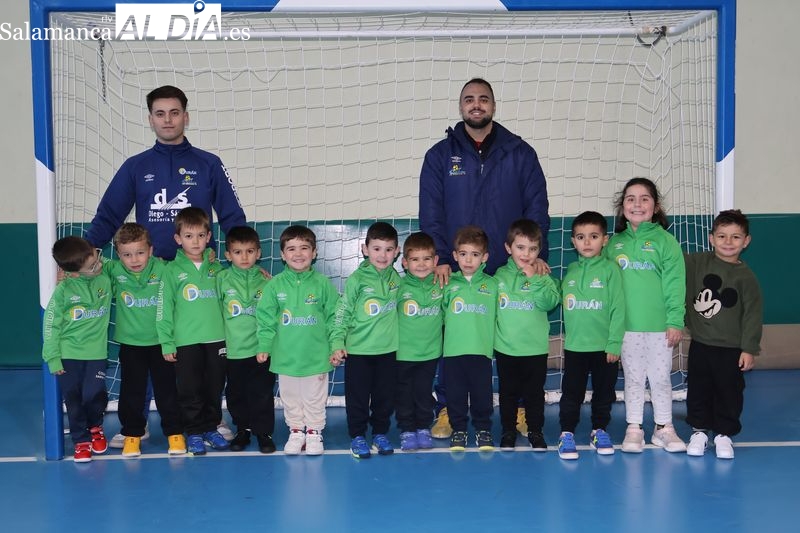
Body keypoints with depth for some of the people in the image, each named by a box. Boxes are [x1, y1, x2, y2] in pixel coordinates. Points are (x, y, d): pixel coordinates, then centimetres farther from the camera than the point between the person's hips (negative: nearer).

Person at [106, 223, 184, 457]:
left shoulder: (162, 269, -11)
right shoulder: (114, 271, -7)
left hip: (160, 341, -1)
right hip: (130, 343, 1)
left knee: (166, 389, 9)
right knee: (131, 392, 10)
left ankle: (174, 432, 22)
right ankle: (132, 433, 26)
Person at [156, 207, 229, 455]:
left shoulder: (216, 267, 8)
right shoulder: (172, 270, -2)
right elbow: (163, 308, -3)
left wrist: (229, 334, 7)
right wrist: (166, 343, -6)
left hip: (216, 338, 3)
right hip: (186, 341, -3)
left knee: (214, 388, 11)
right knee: (190, 390, 4)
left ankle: (211, 428, 26)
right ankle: (194, 432, 17)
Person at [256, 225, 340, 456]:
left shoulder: (323, 283, -5)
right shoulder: (275, 285, -3)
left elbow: (333, 316, 0)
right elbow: (265, 318, 0)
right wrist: (264, 346, -3)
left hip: (316, 356, -1)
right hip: (285, 356, 1)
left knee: (315, 397, 11)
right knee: (290, 398, 14)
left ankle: (314, 432, 27)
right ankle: (296, 431, 30)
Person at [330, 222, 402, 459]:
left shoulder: (396, 277, 3)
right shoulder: (357, 279, -10)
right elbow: (342, 313, -8)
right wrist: (337, 344, -13)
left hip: (388, 349, 4)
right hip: (358, 349, -4)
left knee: (385, 395, 12)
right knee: (358, 397, 5)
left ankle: (380, 433, 28)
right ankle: (357, 436, 19)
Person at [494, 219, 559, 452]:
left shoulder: (543, 277, -3)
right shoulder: (500, 276, 1)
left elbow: (550, 303, -18)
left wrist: (534, 279, -23)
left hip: (535, 347, -1)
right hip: (505, 347, 1)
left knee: (534, 393, 10)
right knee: (508, 392, 12)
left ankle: (536, 431, 25)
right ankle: (508, 431, 26)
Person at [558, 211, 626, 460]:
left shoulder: (610, 270, -6)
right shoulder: (570, 272, 5)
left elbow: (618, 308, -8)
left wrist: (614, 343, -11)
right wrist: (570, 333, 3)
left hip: (604, 346, -2)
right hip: (574, 346, 2)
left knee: (604, 393, 12)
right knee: (571, 393, 5)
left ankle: (599, 430, 28)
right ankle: (566, 433, 15)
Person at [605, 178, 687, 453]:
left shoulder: (665, 241, -3)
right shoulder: (614, 243, 6)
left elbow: (675, 283, -6)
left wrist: (675, 321, -11)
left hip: (659, 325, -2)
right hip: (626, 325, 2)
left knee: (661, 378, 9)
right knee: (633, 378, 11)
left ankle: (664, 428, 24)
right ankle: (634, 428, 21)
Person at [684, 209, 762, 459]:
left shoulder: (746, 276, -8)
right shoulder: (698, 262, -2)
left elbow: (753, 314, -7)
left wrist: (749, 348, -9)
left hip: (731, 348, -2)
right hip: (700, 343, 2)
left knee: (729, 392, 7)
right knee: (698, 390, 12)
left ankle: (724, 434, 23)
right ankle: (699, 431, 28)